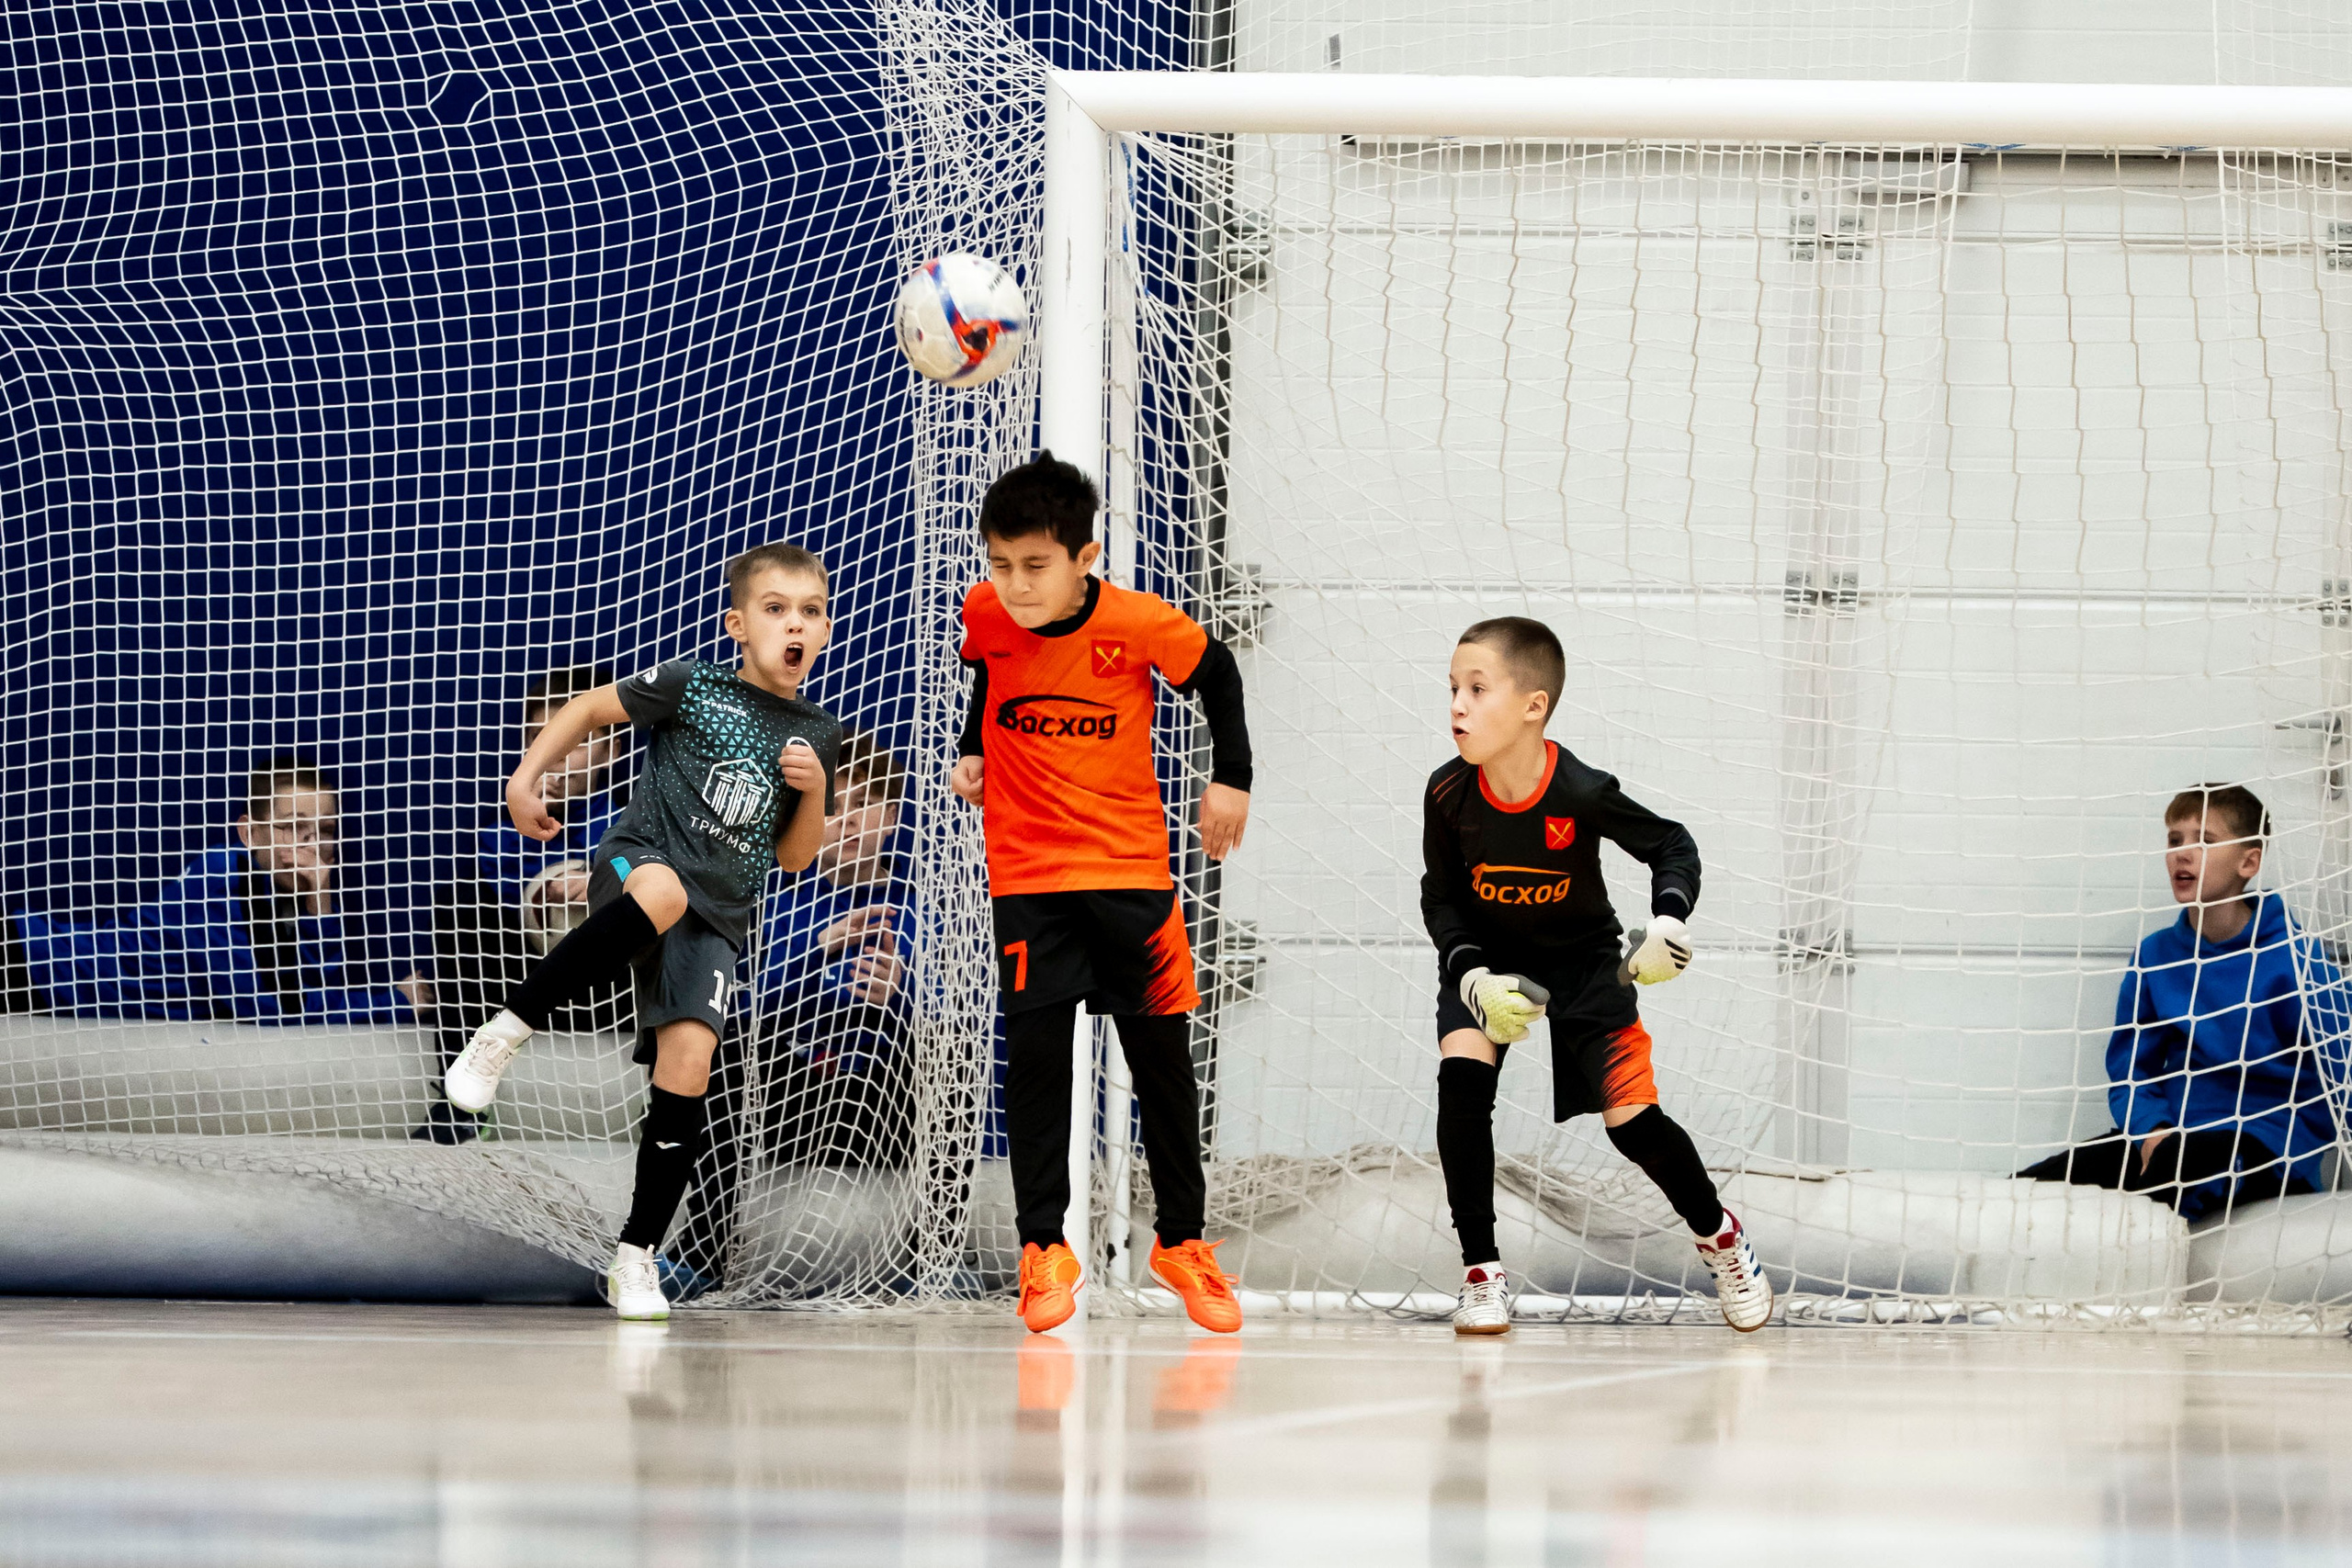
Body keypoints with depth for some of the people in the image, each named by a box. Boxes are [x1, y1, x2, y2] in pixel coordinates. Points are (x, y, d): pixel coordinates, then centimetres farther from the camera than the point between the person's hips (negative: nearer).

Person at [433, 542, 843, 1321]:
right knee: (663, 891, -42)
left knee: (687, 1067, -14)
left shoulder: (818, 736, 12)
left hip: (717, 918, 4)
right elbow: (590, 707, 12)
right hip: (636, 866, -4)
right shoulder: (693, 685, 2)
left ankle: (636, 1258, -2)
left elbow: (794, 858, 18)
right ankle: (507, 1031, -26)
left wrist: (814, 790, -1)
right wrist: (527, 779, 0)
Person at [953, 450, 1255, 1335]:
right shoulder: (984, 615, -9)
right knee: (1034, 1055, -7)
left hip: (1131, 865, -1)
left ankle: (1181, 1241, 20)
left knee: (1163, 1057, 5)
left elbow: (1217, 676, 2)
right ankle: (1043, 1247, 2)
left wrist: (1231, 778, -1)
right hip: (1028, 873, 1)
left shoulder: (1140, 624, -16)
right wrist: (973, 751, 4)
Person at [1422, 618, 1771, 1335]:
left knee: (1632, 1120, -8)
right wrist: (1474, 978, -21)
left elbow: (1673, 845, -11)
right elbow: (1441, 898, -7)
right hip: (1487, 958, 2)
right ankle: (1481, 1271, -13)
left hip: (1583, 962, -2)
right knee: (1461, 1076, -24)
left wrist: (1669, 923, -27)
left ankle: (1718, 1236, 22)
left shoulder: (1581, 794, -27)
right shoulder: (1449, 795, -20)